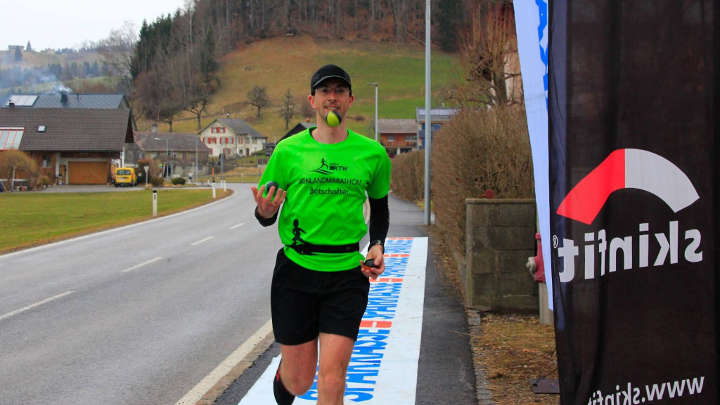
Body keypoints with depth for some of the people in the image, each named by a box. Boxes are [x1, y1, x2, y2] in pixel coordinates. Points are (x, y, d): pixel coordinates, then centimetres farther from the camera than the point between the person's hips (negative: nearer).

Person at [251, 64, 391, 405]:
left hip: (347, 274, 0)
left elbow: (380, 207, 20)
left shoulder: (373, 154, 4)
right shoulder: (288, 150, 0)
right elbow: (266, 216, 6)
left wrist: (377, 244, 2)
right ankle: (283, 375, 44)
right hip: (295, 270, 0)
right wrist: (265, 212, -17)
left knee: (332, 374, -12)